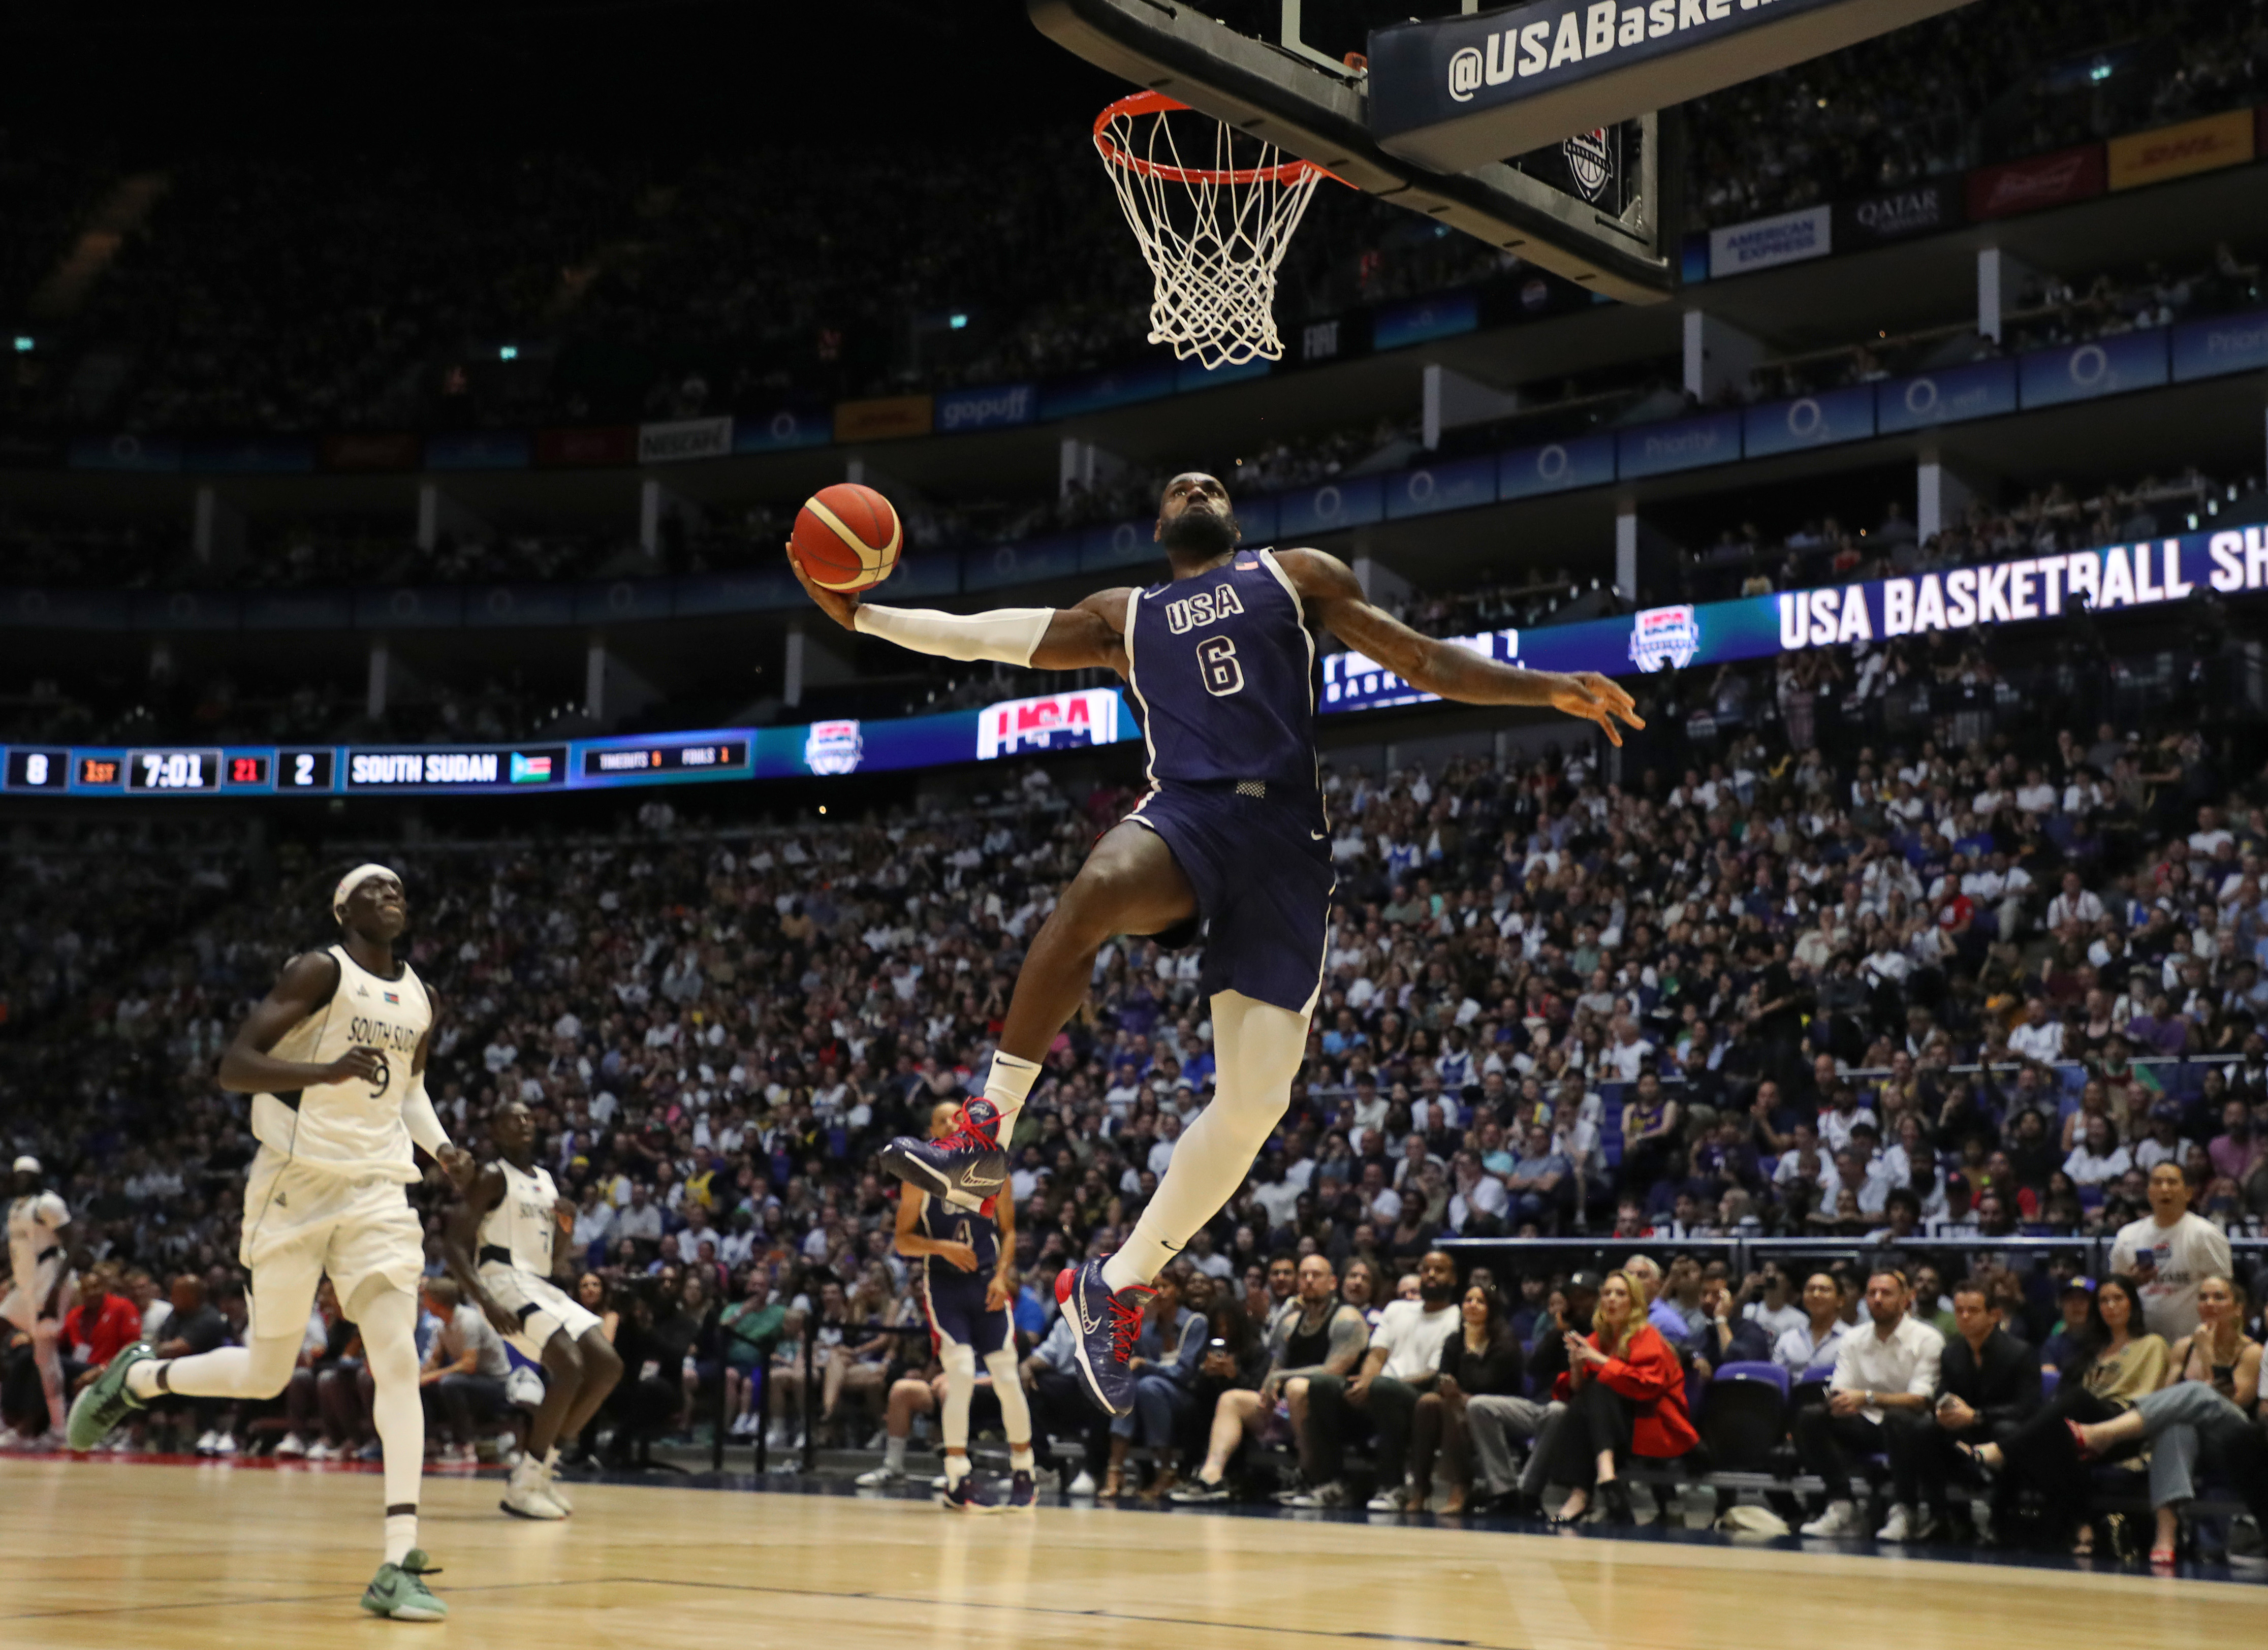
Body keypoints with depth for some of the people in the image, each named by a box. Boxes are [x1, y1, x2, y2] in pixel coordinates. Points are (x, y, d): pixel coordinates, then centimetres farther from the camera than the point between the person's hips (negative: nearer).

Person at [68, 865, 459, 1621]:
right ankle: (135, 1375, 37)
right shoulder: (319, 972, -8)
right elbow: (234, 1064, -15)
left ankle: (400, 1565, -14)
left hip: (376, 1189, 5)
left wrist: (438, 1142, 11)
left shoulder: (421, 1001, 12)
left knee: (398, 1363, -12)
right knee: (266, 1373, 5)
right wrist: (326, 1071, -31)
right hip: (297, 1184, -4)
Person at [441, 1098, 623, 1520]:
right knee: (570, 1366, -23)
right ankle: (523, 1486, -16)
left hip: (543, 1286, 9)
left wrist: (566, 1226, 3)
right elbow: (453, 1245, -14)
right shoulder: (491, 1177, -5)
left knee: (608, 1366, 1)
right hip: (506, 1281, -9)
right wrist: (486, 1302, -25)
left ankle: (541, 1462, 8)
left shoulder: (546, 1181, 19)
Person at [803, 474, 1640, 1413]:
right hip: (1184, 813, 0)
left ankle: (1116, 1287, 6)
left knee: (1255, 1099, -10)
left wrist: (1548, 691, 5)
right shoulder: (1123, 618, 25)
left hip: (1285, 841, 1)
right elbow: (979, 636, 23)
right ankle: (984, 1136, -33)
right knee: (1095, 891, -39)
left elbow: (1421, 659, 17)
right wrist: (859, 614, 16)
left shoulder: (1295, 577, 22)